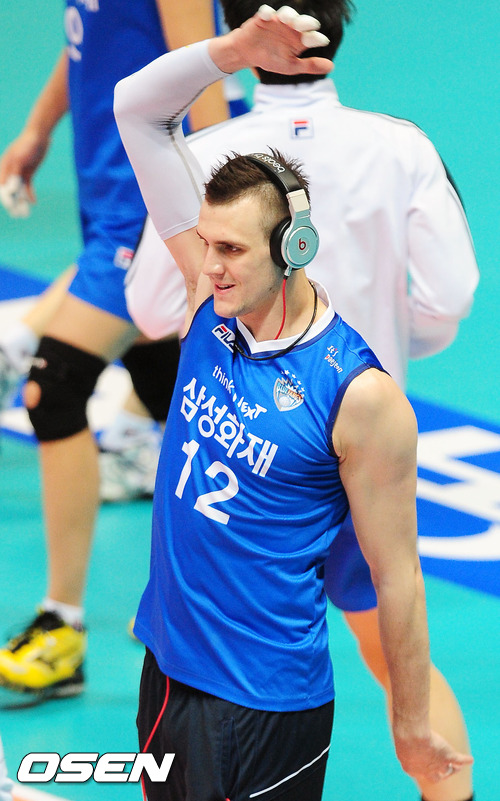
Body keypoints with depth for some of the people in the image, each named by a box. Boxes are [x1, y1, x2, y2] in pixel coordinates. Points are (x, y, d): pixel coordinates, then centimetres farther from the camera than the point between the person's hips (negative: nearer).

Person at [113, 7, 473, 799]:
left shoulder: (361, 395, -19)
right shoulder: (213, 302, -3)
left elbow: (396, 576, -11)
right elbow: (136, 107, -3)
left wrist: (411, 726, -5)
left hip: (269, 705, -6)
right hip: (167, 668, 6)